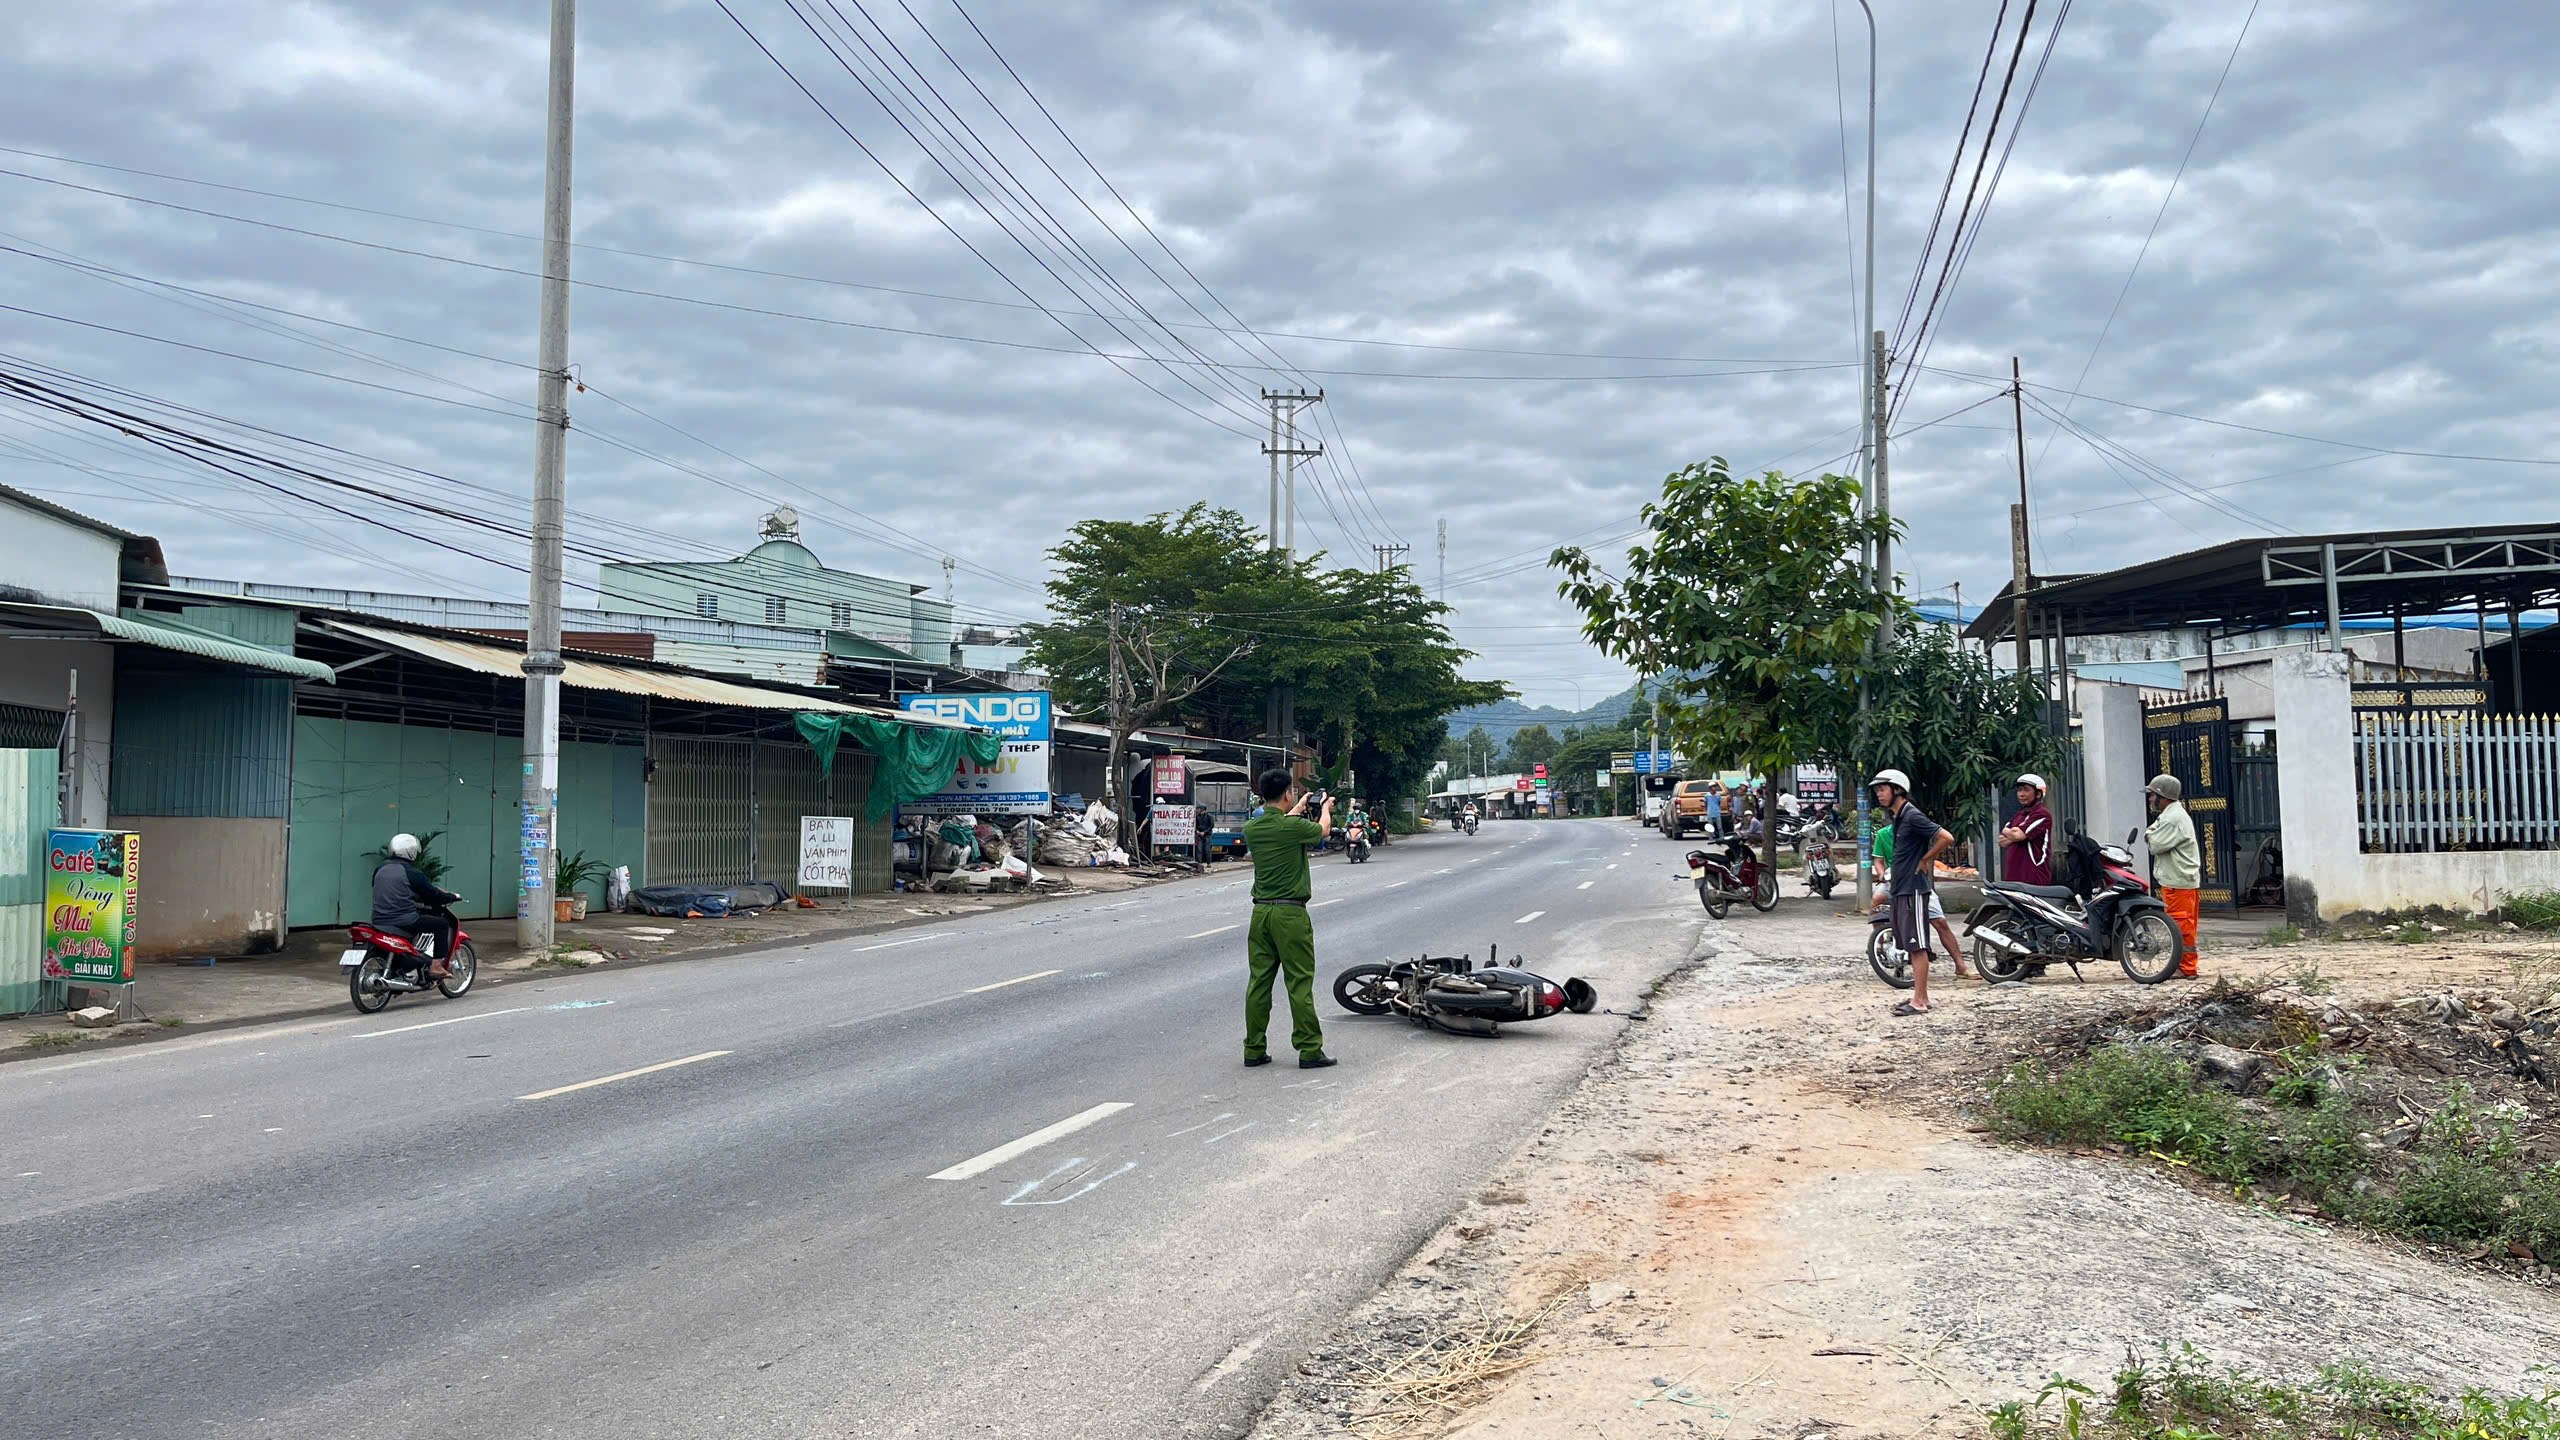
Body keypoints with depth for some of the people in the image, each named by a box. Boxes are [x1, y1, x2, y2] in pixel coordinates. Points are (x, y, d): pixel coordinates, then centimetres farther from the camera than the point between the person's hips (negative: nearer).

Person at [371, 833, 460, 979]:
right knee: (442, 923, 5)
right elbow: (432, 894, -5)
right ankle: (436, 966, -1)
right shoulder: (412, 873, -10)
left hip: (379, 920, 8)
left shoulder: (379, 870, 11)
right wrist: (452, 897, 13)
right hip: (404, 921, -8)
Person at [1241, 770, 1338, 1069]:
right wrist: (1325, 808, 30)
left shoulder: (1251, 828, 2)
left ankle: (1254, 1049, 12)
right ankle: (1309, 1050, 3)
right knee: (1299, 983, 0)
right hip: (1290, 913, -6)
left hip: (1260, 911, 6)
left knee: (1258, 981, 9)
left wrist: (1297, 809, 40)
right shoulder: (1293, 827, -14)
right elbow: (1323, 830, 8)